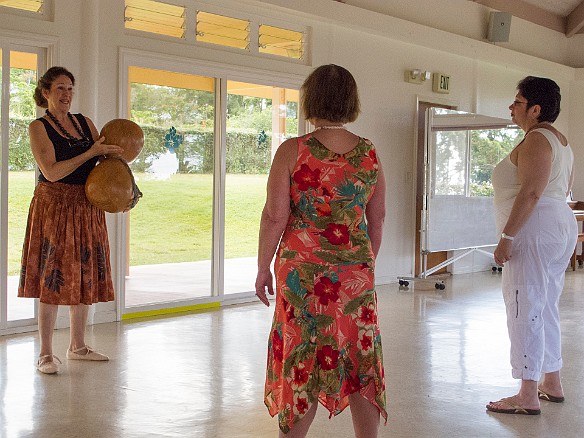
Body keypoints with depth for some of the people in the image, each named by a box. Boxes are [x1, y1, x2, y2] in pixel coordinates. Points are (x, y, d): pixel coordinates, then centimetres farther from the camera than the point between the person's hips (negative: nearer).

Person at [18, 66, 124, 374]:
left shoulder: (85, 123, 13)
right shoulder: (38, 127, -5)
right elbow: (51, 172, -15)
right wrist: (90, 153, -18)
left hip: (86, 210, 6)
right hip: (54, 207, -6)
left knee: (85, 277, 10)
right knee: (52, 281, -5)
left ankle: (78, 346, 22)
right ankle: (46, 354, 2)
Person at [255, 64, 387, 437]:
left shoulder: (293, 151, -9)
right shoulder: (369, 153, 2)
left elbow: (275, 217, -10)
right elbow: (378, 219, 8)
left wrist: (264, 267, 1)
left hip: (303, 270, -3)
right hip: (356, 269, 3)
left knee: (303, 362, 7)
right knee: (361, 360, 11)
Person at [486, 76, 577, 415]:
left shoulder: (536, 140, -13)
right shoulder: (561, 141, 19)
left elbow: (531, 192, -23)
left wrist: (507, 237, -24)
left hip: (535, 230, -11)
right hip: (562, 226, 11)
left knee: (525, 309, -9)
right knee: (546, 308, 16)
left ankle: (528, 396, -8)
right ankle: (552, 384, 22)